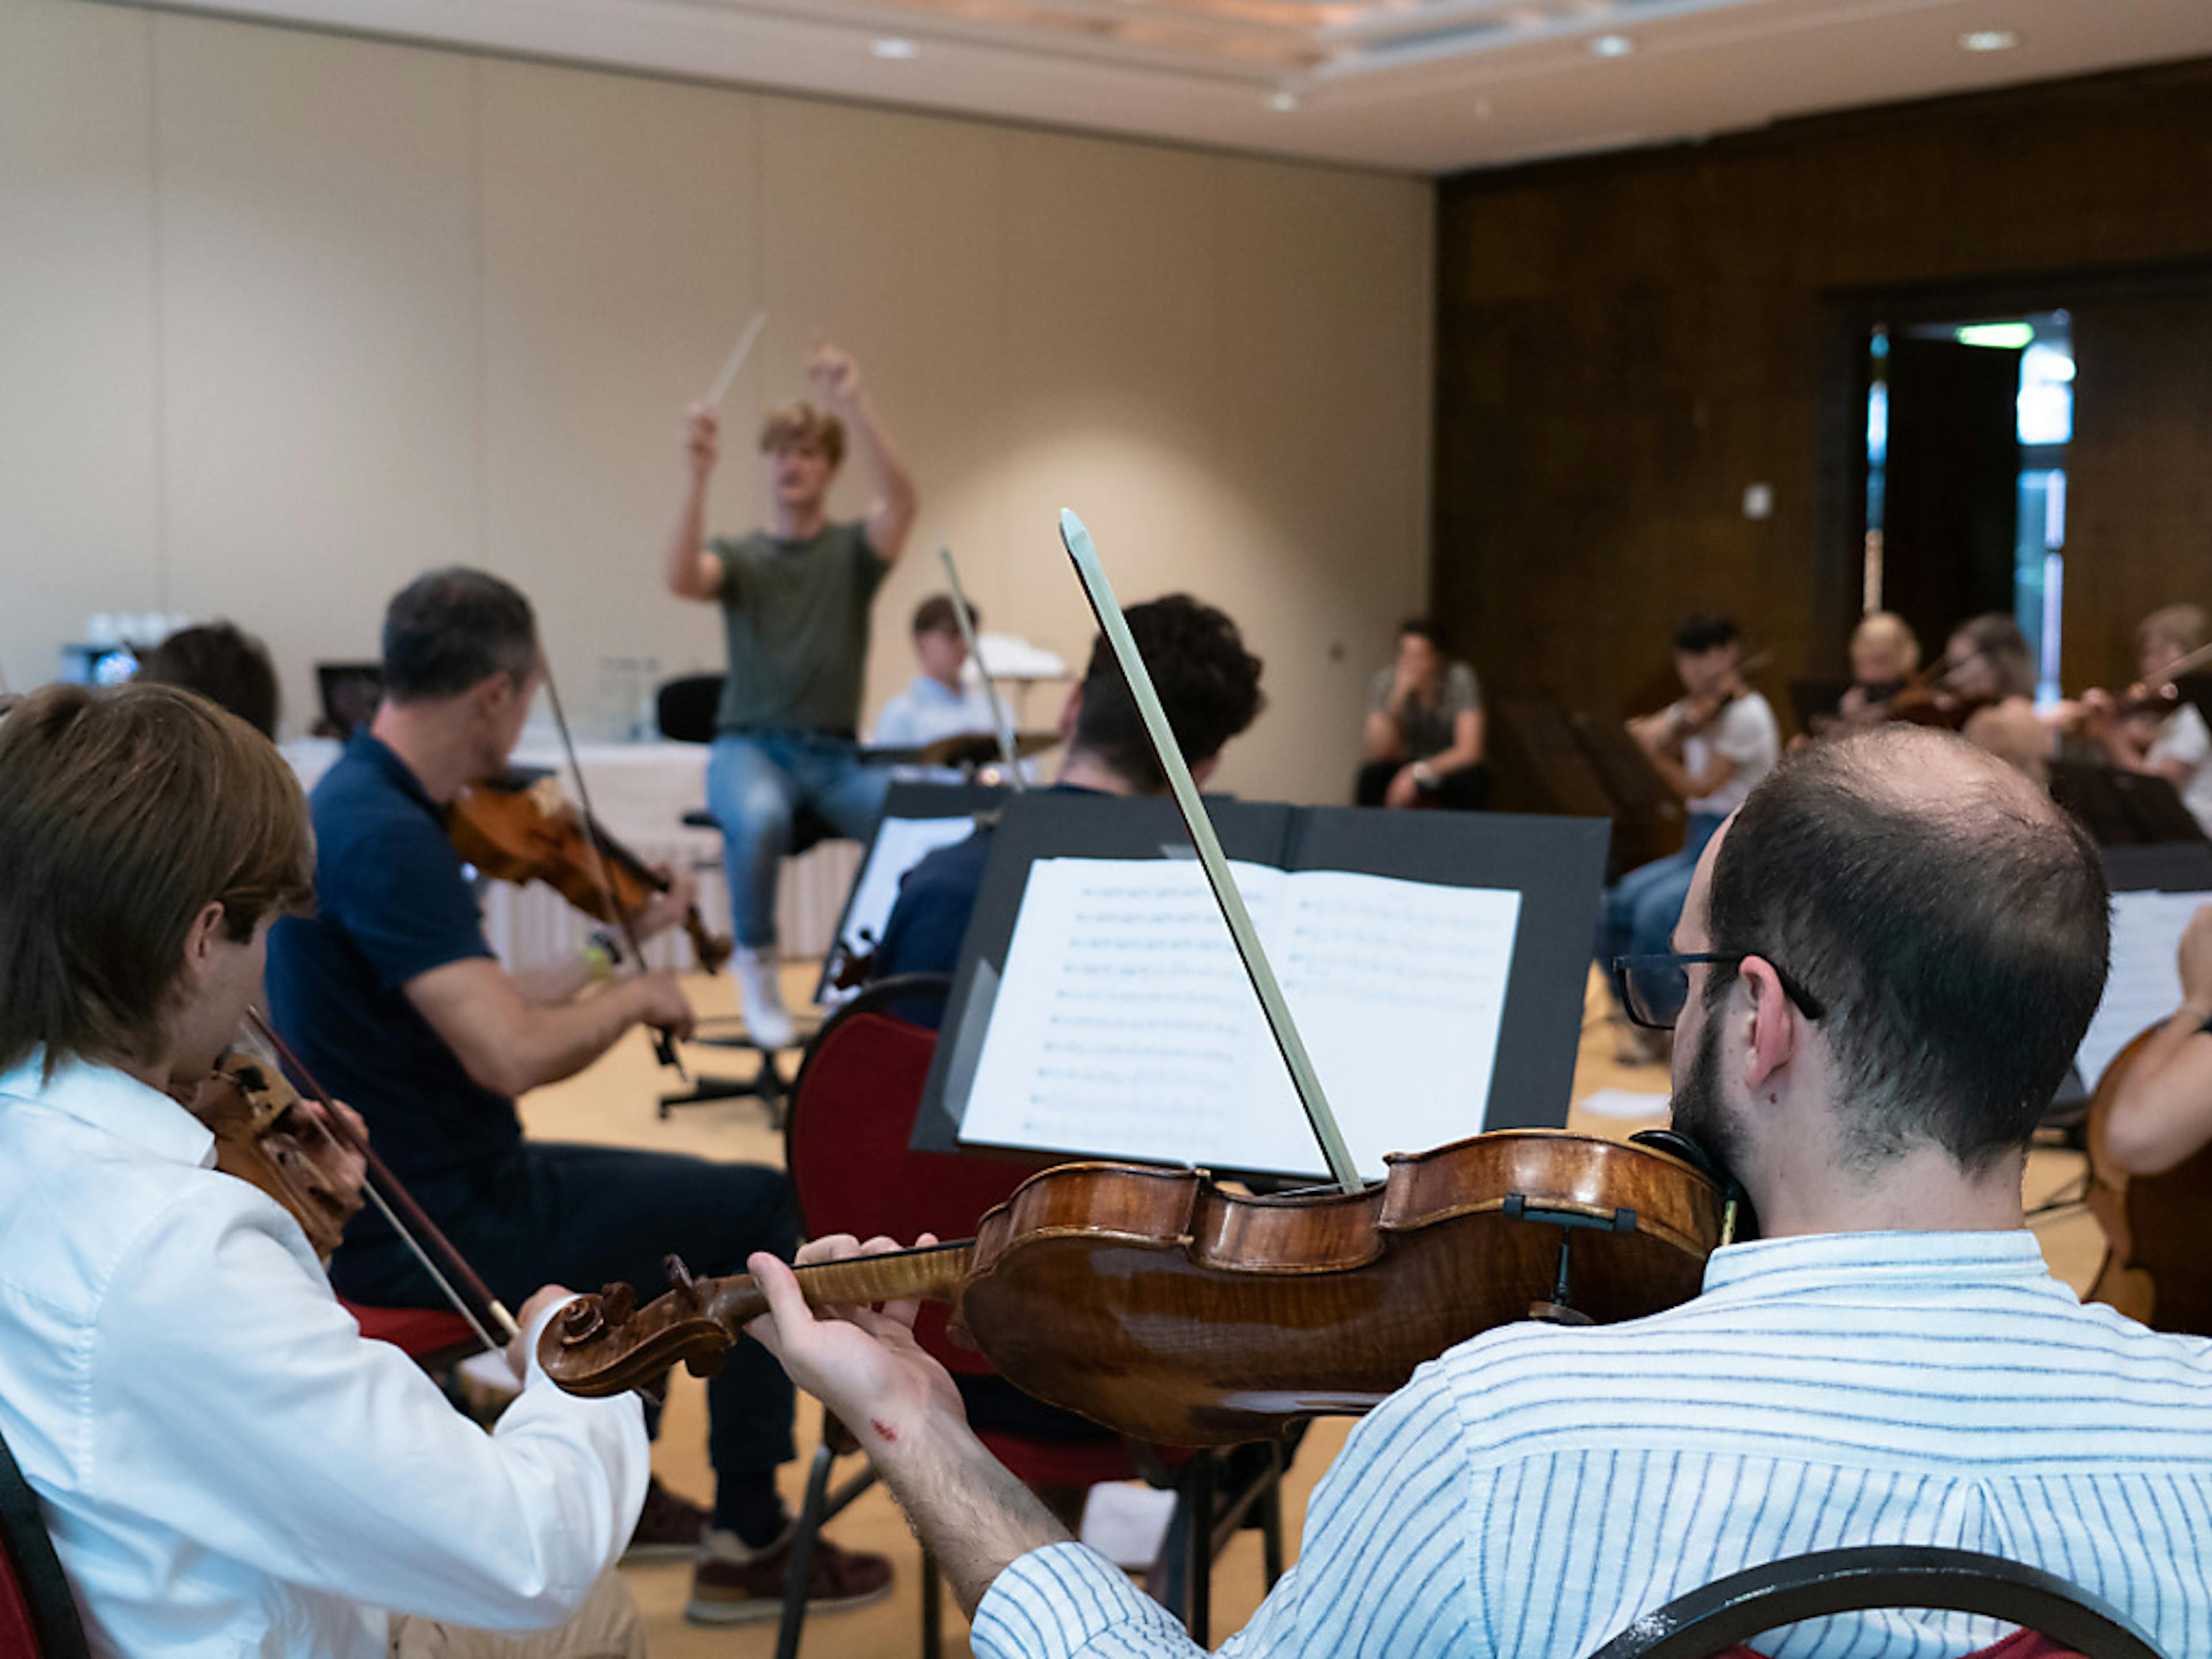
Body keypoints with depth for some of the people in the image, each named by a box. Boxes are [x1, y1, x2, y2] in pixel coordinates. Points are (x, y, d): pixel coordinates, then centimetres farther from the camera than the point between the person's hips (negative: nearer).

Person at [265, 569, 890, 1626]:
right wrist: (632, 995, -15)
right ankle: (749, 1545, 7)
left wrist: (620, 950, 12)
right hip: (431, 1229, -10)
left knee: (664, 1197, 30)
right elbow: (511, 1054, -33)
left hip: (385, 1193, 10)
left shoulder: (354, 802, 7)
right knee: (764, 1212, -2)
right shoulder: (386, 840, -25)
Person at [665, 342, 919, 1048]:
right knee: (761, 817, -38)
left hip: (835, 757, 1)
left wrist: (853, 403, -28)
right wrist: (699, 475, -28)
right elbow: (682, 579, -15)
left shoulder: (855, 551, 8)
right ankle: (755, 960, -12)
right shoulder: (740, 557, 8)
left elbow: (900, 496, -14)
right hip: (750, 747, -1)